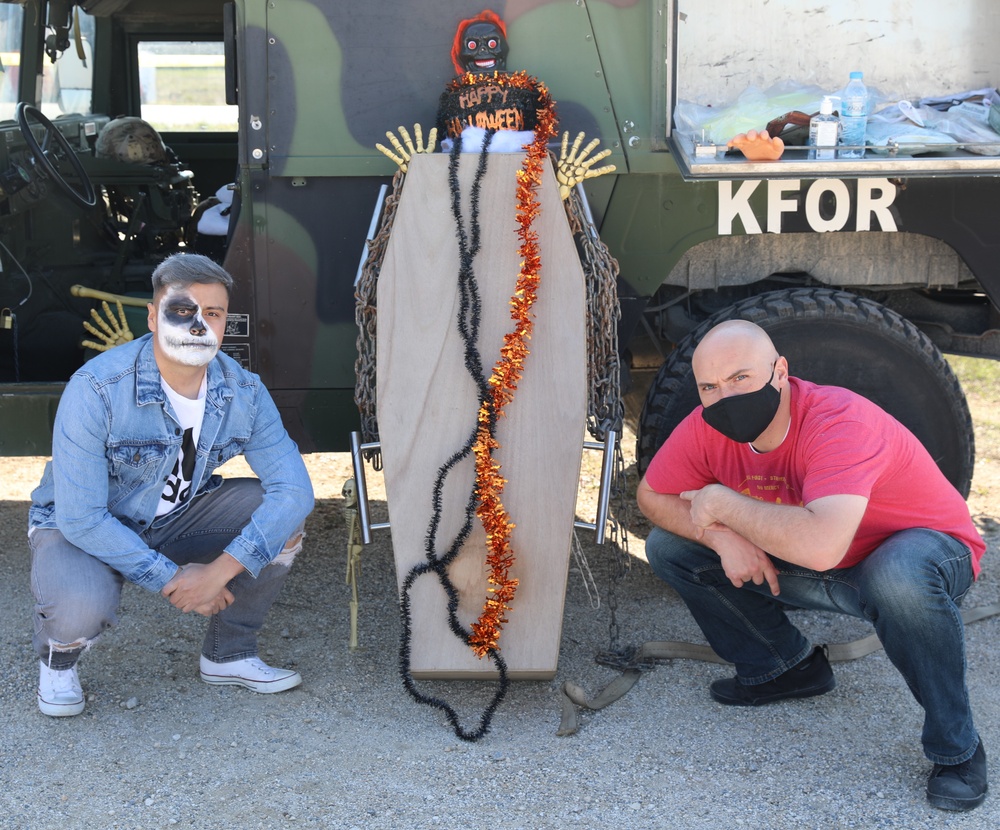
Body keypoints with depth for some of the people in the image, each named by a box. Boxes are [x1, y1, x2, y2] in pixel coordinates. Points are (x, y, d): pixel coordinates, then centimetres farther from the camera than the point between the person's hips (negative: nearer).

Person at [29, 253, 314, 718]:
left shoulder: (243, 393, -14)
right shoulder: (96, 389, -28)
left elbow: (295, 487, -20)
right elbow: (80, 518, -28)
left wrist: (219, 571, -31)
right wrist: (169, 578, -27)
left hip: (173, 520, 5)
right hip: (78, 528, -4)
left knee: (282, 514, -18)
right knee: (80, 607, -37)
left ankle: (228, 654, 2)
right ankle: (57, 658, 3)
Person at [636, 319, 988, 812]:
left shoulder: (841, 424, -35)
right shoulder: (709, 428, -15)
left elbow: (820, 546, -49)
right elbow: (652, 497, -4)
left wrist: (720, 503, -34)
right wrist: (721, 536, -23)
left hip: (925, 551, -6)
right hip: (806, 569, 6)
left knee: (900, 575, -43)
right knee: (668, 547, -6)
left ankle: (955, 747, -17)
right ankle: (787, 666, 12)